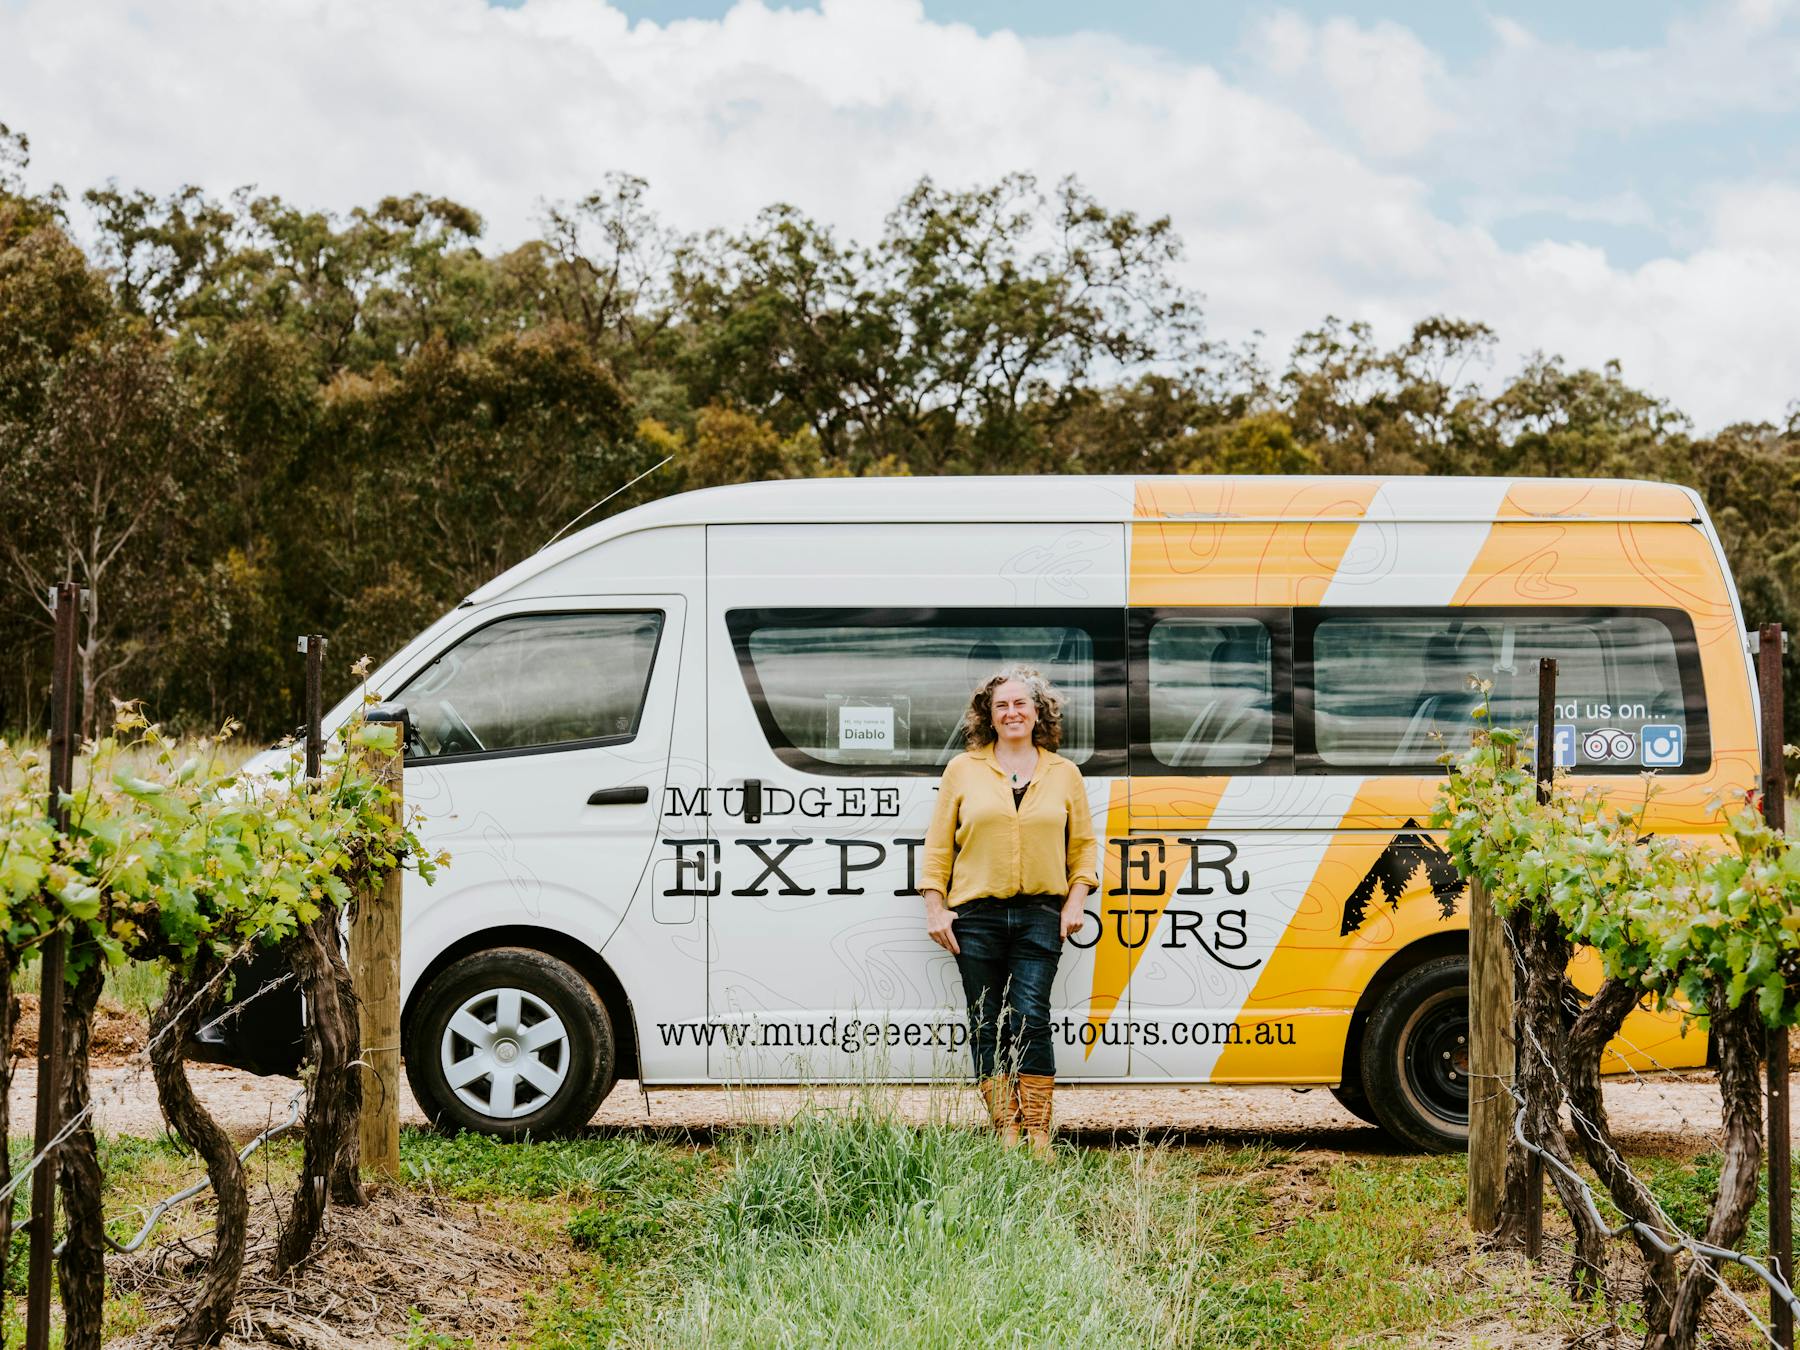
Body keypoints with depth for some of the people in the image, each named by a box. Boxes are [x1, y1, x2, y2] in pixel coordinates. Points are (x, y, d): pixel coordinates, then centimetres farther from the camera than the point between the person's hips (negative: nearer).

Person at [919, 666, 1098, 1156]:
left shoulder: (1064, 774, 11)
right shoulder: (963, 770, 7)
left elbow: (1082, 845, 15)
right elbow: (938, 845, 7)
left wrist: (1076, 901, 3)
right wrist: (935, 908, 0)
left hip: (1040, 915, -1)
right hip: (977, 915, 1)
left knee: (1030, 1020, -11)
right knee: (987, 1027, 1)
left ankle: (1038, 1134, -7)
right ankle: (1005, 1133, 6)